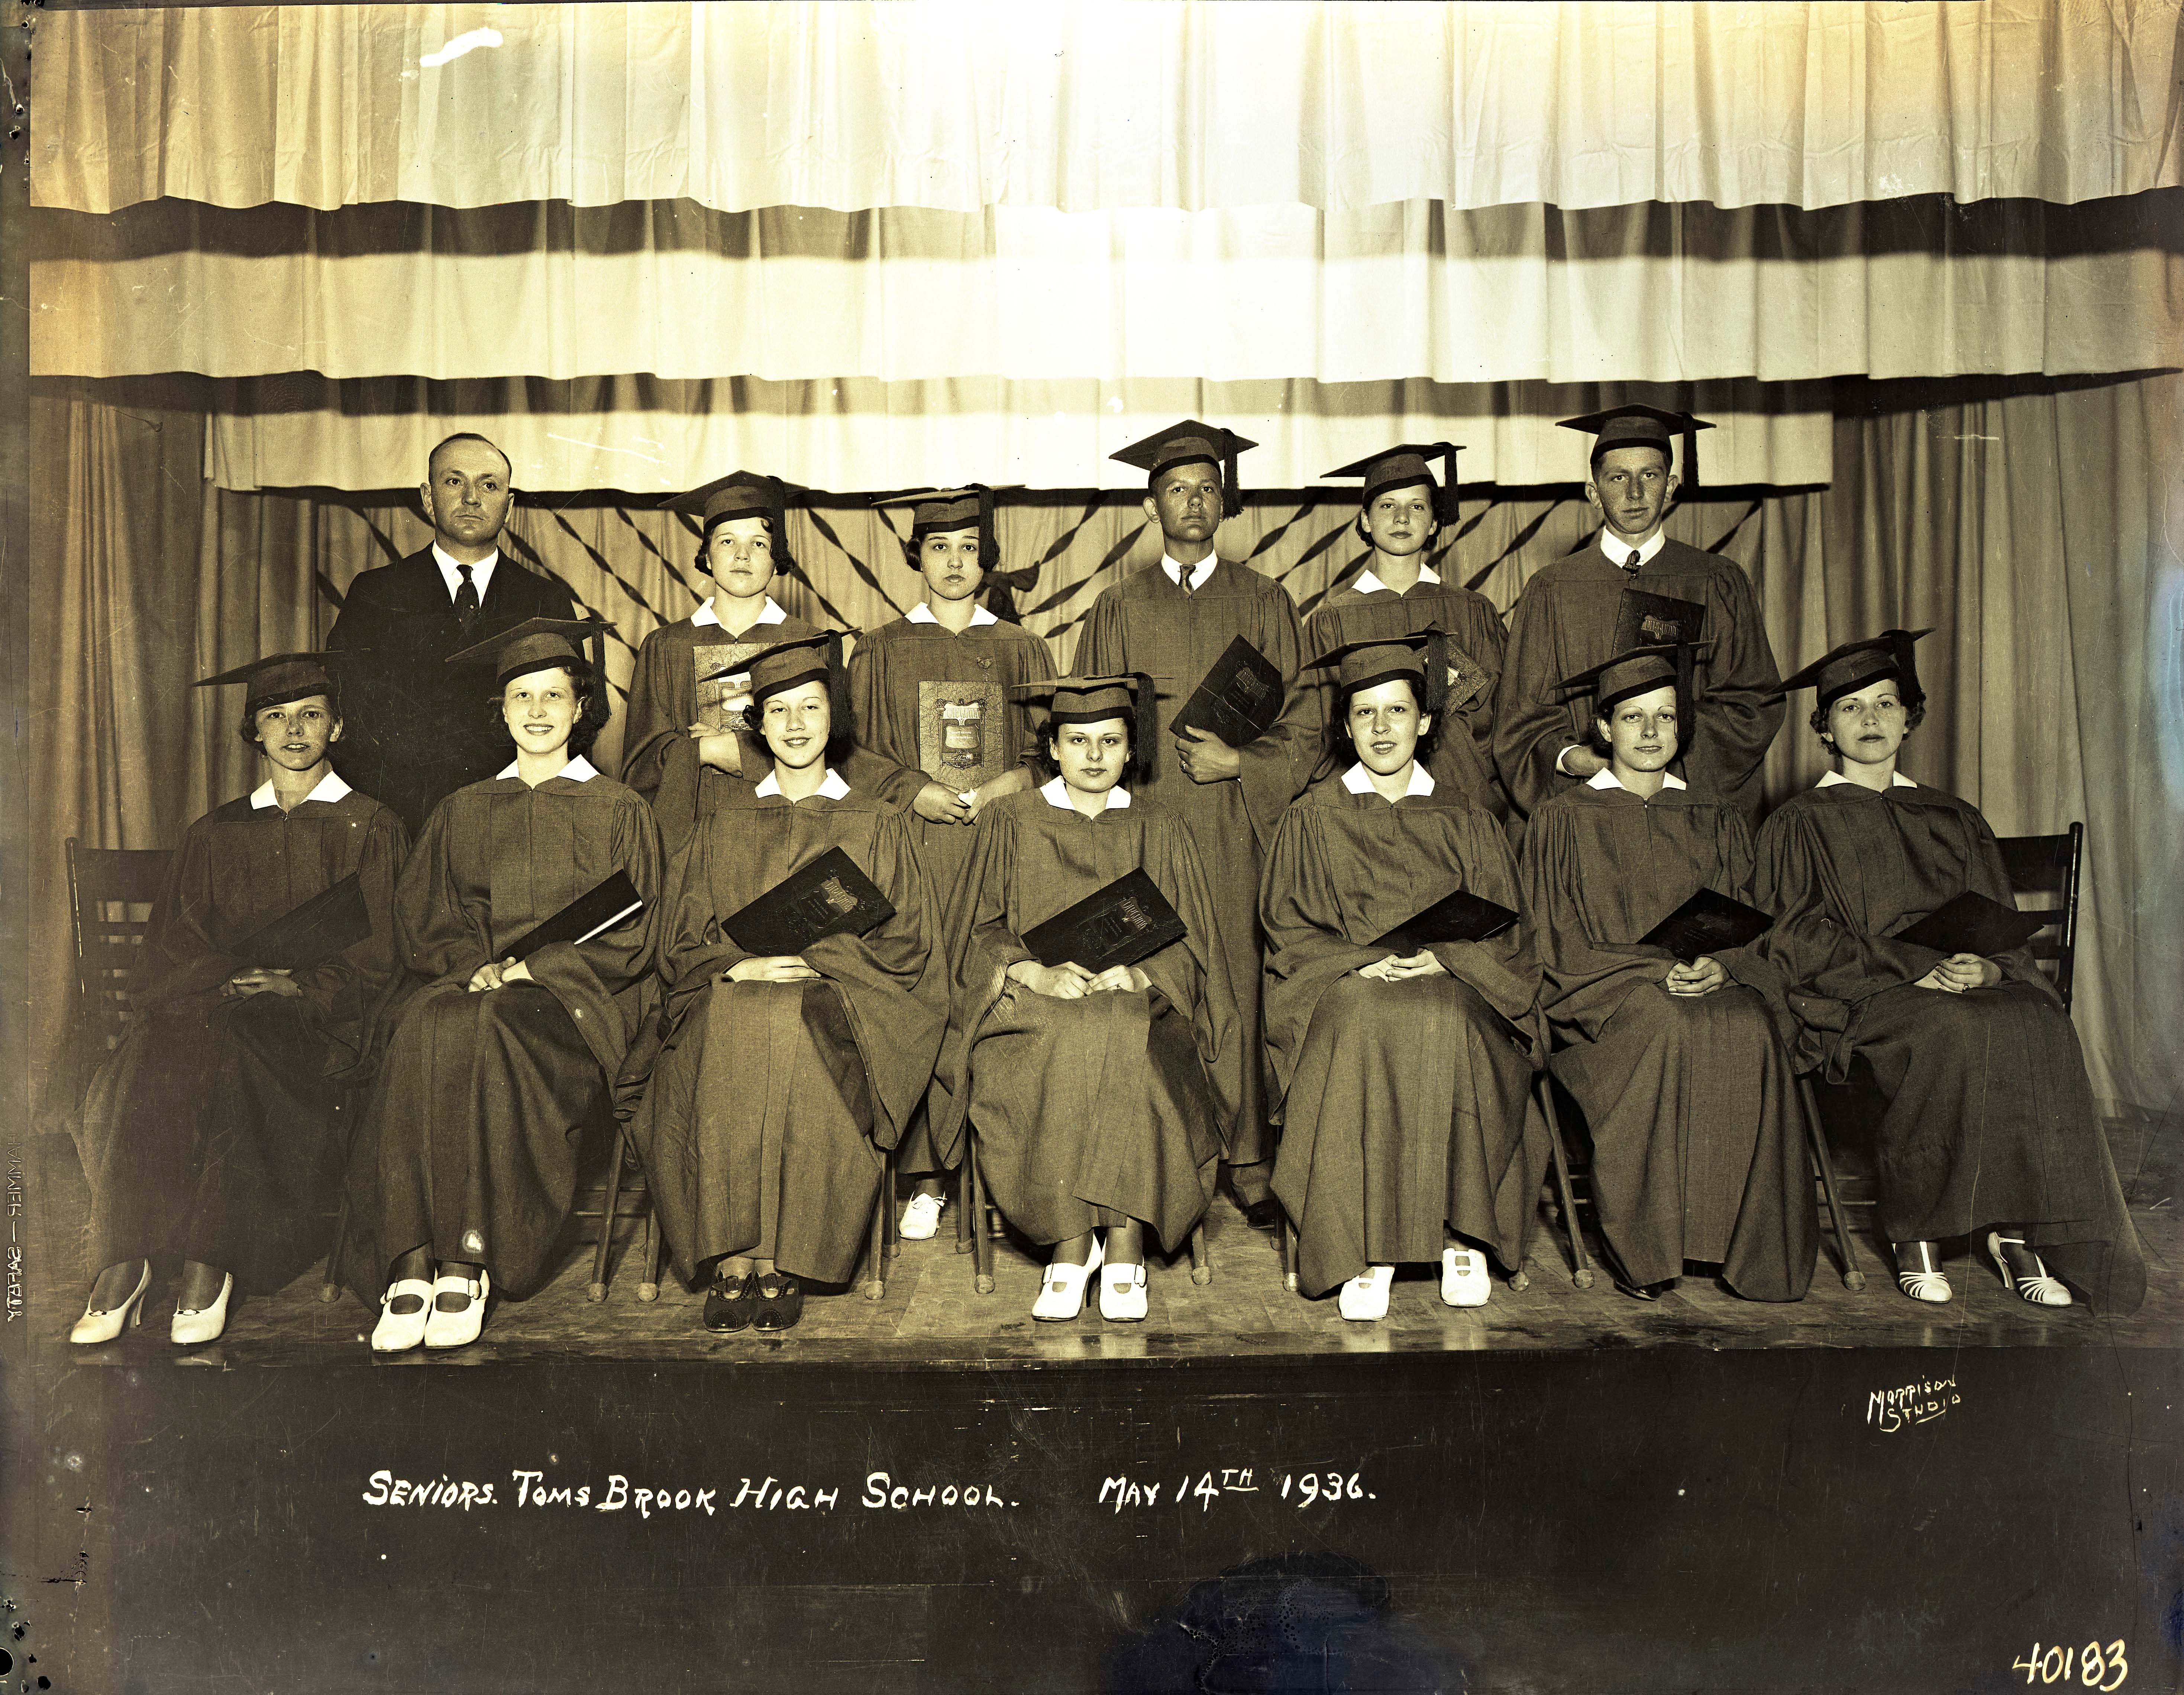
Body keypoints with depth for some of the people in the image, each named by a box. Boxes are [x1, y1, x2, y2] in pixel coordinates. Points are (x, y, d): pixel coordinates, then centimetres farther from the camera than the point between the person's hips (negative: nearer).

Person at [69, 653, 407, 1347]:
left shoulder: (371, 829, 13)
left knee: (226, 1061, -35)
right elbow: (177, 939, 12)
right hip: (214, 998, 3)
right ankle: (125, 1266, -30)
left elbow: (380, 952, 4)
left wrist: (302, 985, -14)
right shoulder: (215, 834, 23)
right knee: (152, 1058, -31)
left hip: (320, 1011, -3)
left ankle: (209, 1266, -32)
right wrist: (238, 977, -10)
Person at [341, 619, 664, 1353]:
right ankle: (411, 1267, -34)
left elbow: (633, 934, 4)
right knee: (426, 1033, -32)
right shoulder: (463, 811, 21)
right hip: (473, 986, 3)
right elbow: (422, 919, 15)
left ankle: (467, 1264, -30)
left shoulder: (619, 812, 13)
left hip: (575, 997, -2)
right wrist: (477, 966, -7)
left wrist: (533, 968, -9)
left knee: (483, 1038, -35)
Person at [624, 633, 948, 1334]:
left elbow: (902, 940, 6)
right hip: (731, 993, 2)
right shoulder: (724, 825, 19)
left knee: (787, 1032, -35)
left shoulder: (875, 825, 14)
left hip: (838, 997, -1)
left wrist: (812, 960, -9)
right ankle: (734, 1261, -28)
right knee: (725, 1044, -33)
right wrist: (743, 965, -9)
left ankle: (780, 1265, -28)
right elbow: (684, 940, 13)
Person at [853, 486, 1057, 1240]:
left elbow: (1054, 751, 13)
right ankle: (926, 1176, 0)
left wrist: (1019, 781, -7)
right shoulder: (882, 650, 10)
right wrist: (915, 789, -10)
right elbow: (858, 752, 7)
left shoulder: (1021, 651, 13)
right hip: (911, 846, -1)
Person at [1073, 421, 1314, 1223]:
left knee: (1240, 980, -3)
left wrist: (1241, 762, -8)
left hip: (1237, 825, 0)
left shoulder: (1264, 603, 11)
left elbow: (1300, 722, 7)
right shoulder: (1118, 610, 12)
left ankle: (1248, 1156, 6)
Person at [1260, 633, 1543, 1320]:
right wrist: (1364, 959, -12)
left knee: (1445, 1028, -36)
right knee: (1364, 1028, -37)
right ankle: (1367, 1249, -29)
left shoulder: (1464, 819, 17)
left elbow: (1500, 926, 11)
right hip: (1346, 985, 0)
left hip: (1452, 985, 1)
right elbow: (1289, 927, 6)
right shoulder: (1313, 818, 13)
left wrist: (1443, 956, -10)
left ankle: (1459, 1234, -22)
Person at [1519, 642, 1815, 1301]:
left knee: (1747, 1030, -31)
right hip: (1604, 998, -2)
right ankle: (1642, 1248, -27)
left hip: (1709, 985, 3)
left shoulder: (1717, 821, 19)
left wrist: (1716, 965, -11)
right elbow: (1563, 947, 0)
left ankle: (1747, 1248, -23)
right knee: (1666, 1026, -35)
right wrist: (1657, 970, -14)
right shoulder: (1565, 821, 8)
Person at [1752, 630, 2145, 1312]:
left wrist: (1986, 967, -9)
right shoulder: (1801, 823, 12)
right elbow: (1801, 939, -2)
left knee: (2038, 1025, -30)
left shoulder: (1955, 820, 25)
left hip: (1970, 986, 4)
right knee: (1955, 1030, -35)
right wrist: (1908, 969, -15)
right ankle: (1915, 1231, -25)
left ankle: (2018, 1228, -26)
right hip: (1858, 994, -4)